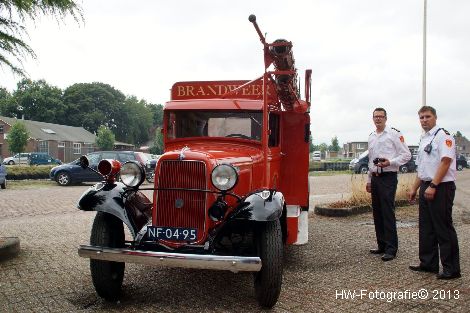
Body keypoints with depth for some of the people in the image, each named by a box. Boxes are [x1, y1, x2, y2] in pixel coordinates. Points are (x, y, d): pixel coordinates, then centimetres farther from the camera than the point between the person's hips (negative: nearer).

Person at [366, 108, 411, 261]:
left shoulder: (394, 134, -4)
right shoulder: (371, 137, 17)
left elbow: (406, 155, -6)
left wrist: (390, 162, -20)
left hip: (388, 178, -7)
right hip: (375, 178, 7)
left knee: (388, 213, -9)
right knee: (377, 213, 10)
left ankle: (391, 249, -5)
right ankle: (382, 245, 19)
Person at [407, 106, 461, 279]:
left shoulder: (443, 135, -10)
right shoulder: (423, 139, 18)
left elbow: (445, 162, -19)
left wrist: (433, 186, -23)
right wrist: (414, 188, 20)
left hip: (441, 187, -9)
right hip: (426, 187, 9)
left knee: (443, 228, -4)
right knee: (426, 227, 13)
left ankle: (451, 268, 4)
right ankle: (428, 263, 23)